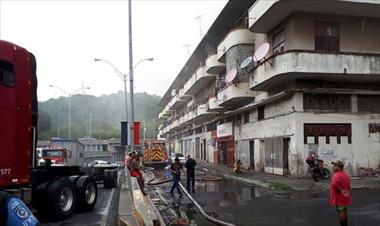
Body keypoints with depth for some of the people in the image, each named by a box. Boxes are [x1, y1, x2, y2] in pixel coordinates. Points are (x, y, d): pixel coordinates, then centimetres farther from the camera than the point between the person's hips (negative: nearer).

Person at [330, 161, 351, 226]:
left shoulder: (337, 175, -20)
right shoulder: (345, 174, 11)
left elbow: (335, 184, -35)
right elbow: (349, 186, 16)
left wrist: (341, 190, -22)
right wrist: (348, 193, 19)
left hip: (339, 197, -9)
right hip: (345, 197, 9)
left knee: (341, 212, -2)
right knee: (344, 212, 17)